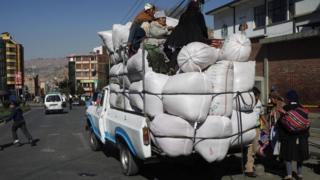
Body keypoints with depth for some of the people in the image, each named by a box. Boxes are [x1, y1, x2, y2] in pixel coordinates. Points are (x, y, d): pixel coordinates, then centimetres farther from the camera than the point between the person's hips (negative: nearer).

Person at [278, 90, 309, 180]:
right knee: (300, 155, 15)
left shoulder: (285, 109, -11)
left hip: (289, 136, -4)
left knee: (288, 155, 6)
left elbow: (281, 124, -11)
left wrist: (281, 136, -4)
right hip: (301, 137, 4)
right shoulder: (302, 108, 1)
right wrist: (305, 135, 14)